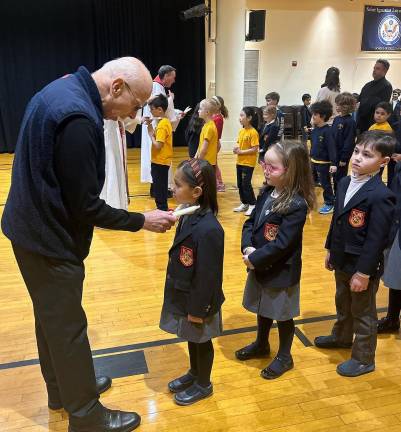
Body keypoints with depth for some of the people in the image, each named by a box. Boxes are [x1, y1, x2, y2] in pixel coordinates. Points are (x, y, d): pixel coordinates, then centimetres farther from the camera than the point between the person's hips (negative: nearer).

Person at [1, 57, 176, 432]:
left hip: (32, 229, 10)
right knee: (68, 328, 5)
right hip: (50, 238, -10)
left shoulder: (61, 89, 6)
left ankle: (62, 388, 42)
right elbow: (85, 206, -24)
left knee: (51, 317, 22)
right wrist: (142, 221, -14)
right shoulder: (78, 118, -27)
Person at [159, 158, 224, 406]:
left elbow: (208, 276, -24)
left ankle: (203, 385, 38)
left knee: (201, 341, 15)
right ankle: (194, 373, 49)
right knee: (191, 338, 26)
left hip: (198, 300, -7)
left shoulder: (208, 229, -31)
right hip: (183, 293, 8)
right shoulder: (188, 215, -4)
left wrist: (198, 309, -16)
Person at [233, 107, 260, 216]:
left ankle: (253, 205, 7)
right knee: (240, 184, 13)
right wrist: (236, 148, -4)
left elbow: (255, 149, -19)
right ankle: (244, 204, 26)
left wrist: (241, 152, -19)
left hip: (248, 163, -8)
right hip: (240, 162, 8)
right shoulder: (241, 131, 8)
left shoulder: (253, 132, -16)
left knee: (246, 184, -6)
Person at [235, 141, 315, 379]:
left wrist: (254, 259, -20)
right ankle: (261, 345, 48)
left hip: (282, 272, -7)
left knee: (282, 314, 13)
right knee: (263, 308, 25)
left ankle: (285, 357, 35)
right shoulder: (267, 194, -1)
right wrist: (247, 248, -15)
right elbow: (250, 223, 2)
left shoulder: (297, 205, -25)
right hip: (260, 266, 7)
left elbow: (281, 244, -26)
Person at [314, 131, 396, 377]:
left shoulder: (381, 196, -25)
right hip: (342, 261, 8)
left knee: (363, 313, 11)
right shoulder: (345, 183, 0)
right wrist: (331, 250, 14)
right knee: (343, 304, 27)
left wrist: (364, 273, -20)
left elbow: (376, 240, -23)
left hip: (363, 266, -7)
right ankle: (342, 337, 51)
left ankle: (364, 359, 30)